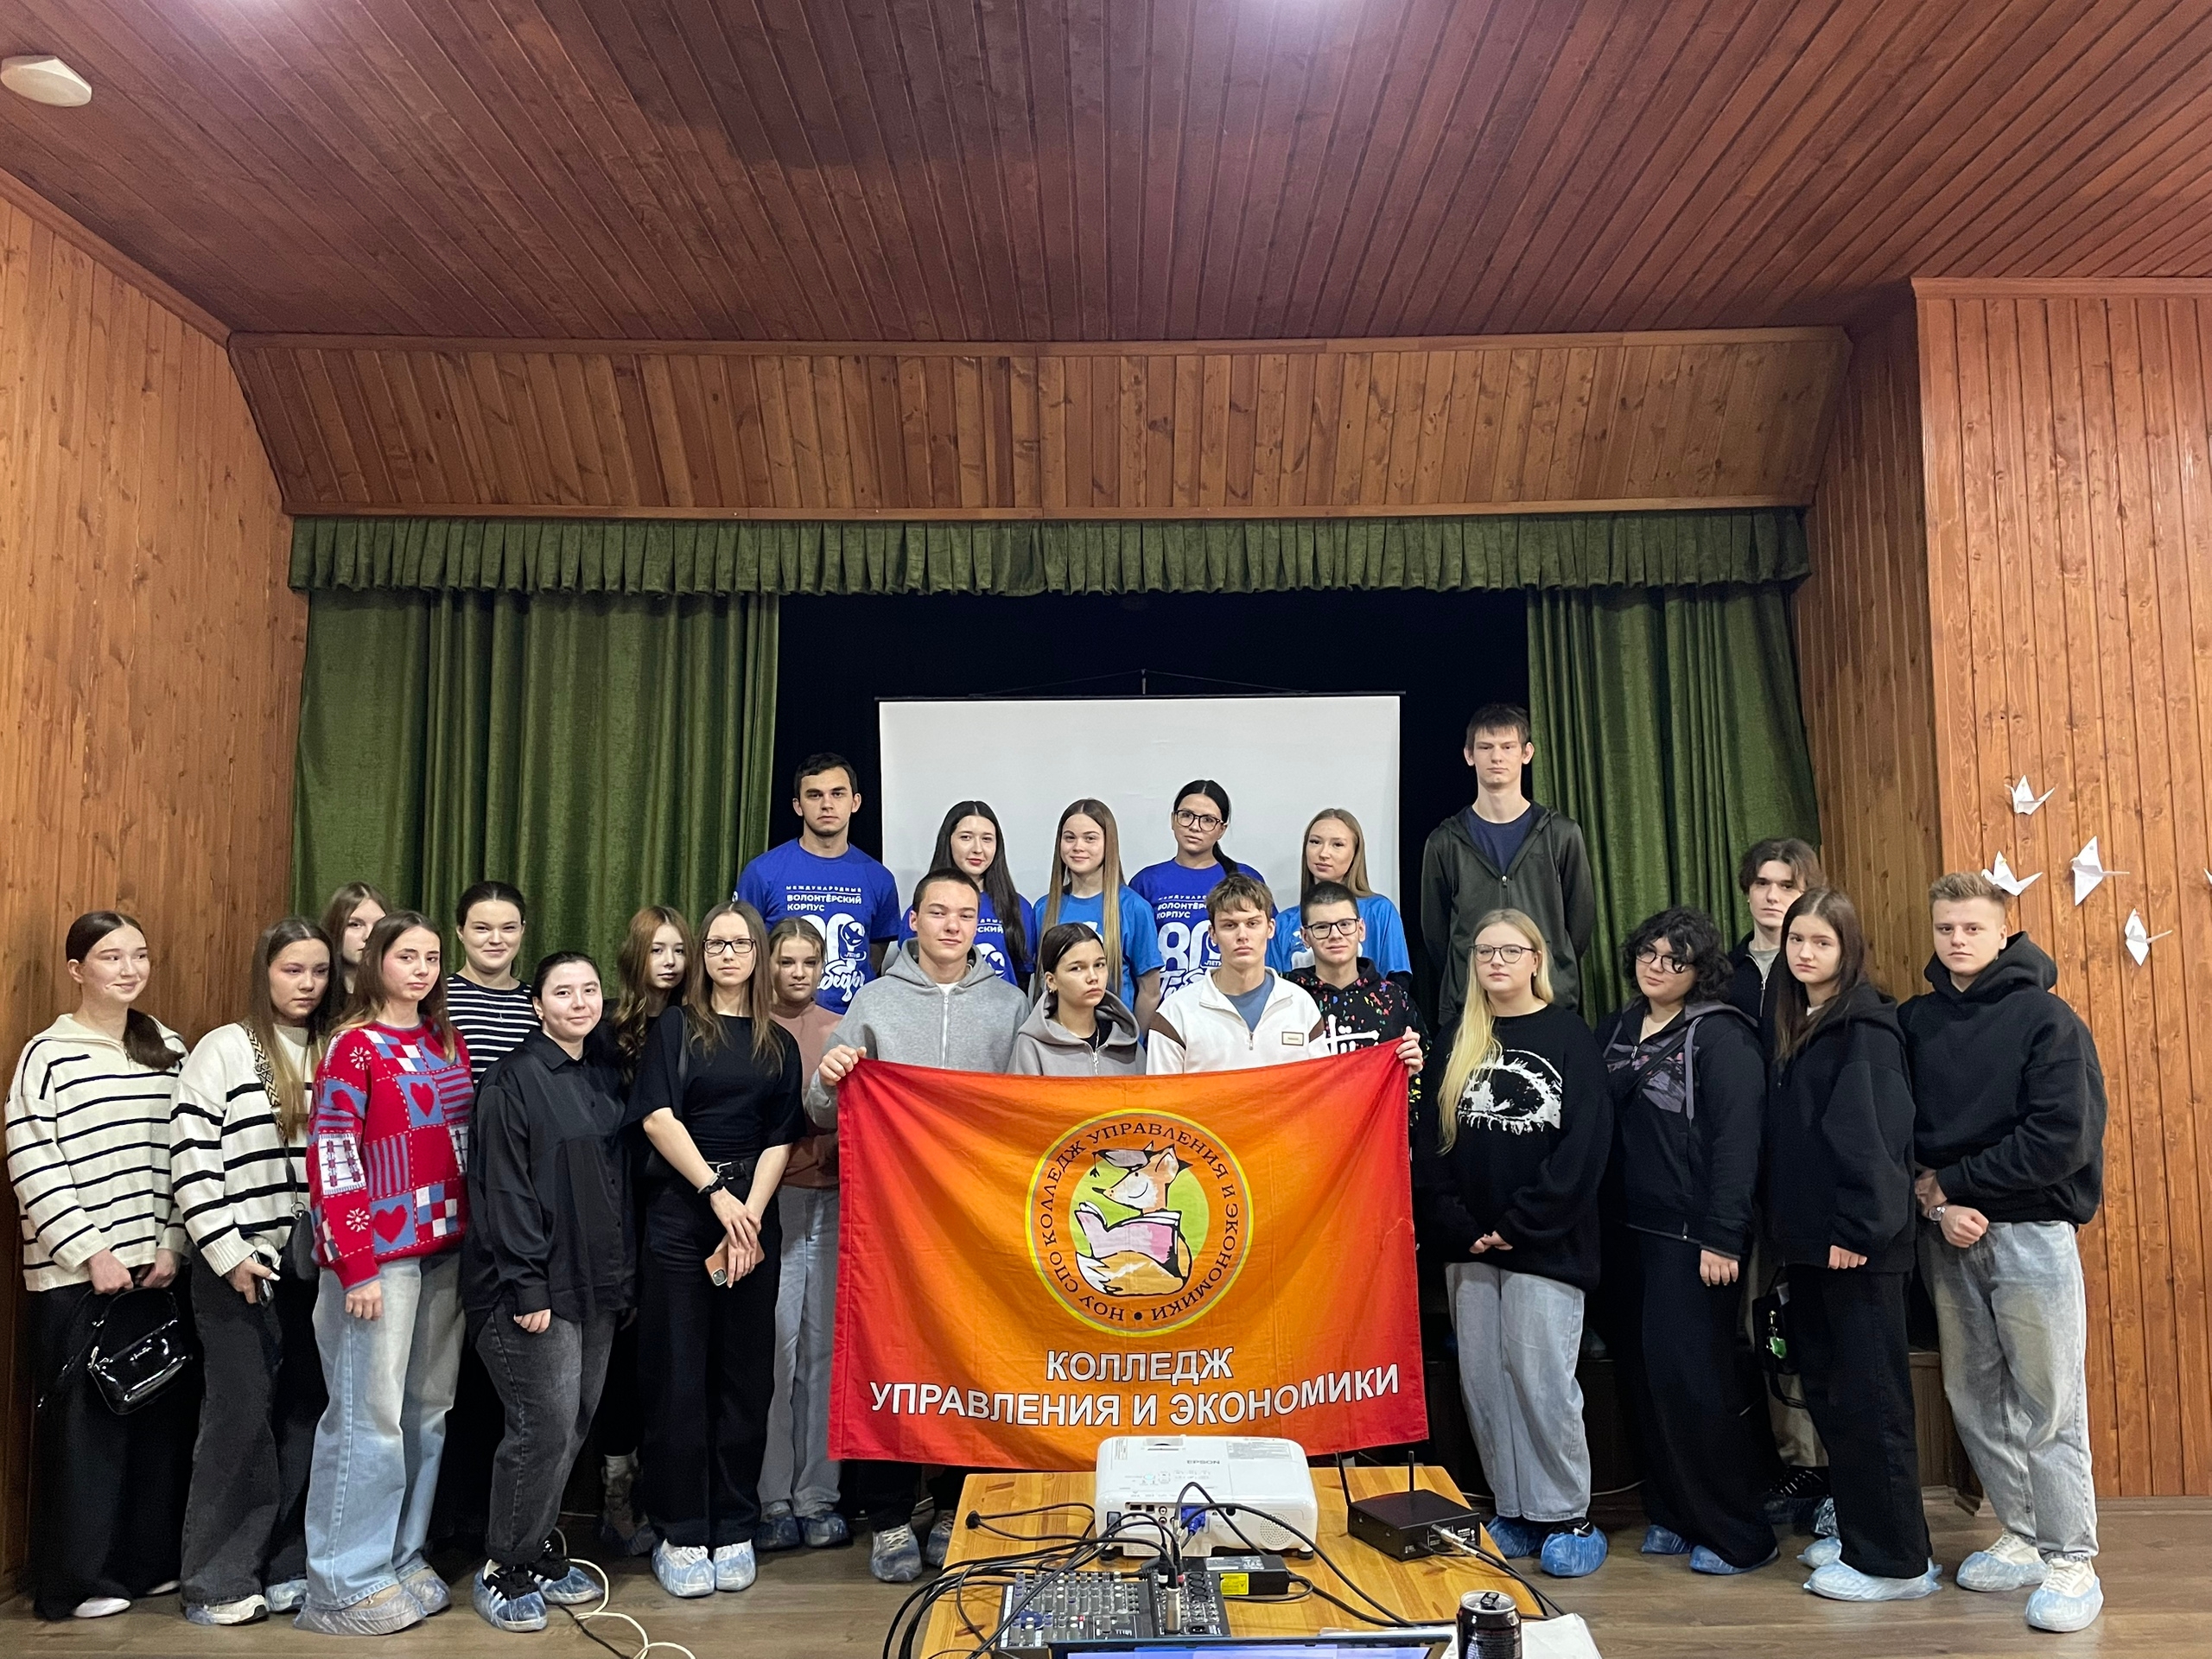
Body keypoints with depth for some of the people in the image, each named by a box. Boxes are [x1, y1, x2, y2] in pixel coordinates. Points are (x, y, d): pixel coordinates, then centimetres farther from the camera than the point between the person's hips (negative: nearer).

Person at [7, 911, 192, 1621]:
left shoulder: (169, 1050, 8)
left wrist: (172, 1244, 1)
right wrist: (91, 1253, -13)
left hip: (159, 1266, 5)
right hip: (76, 1275, -4)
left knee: (162, 1411, 10)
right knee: (83, 1419, 3)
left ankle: (151, 1560, 24)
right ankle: (76, 1580, 16)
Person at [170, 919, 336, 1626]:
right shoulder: (223, 1050, -5)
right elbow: (190, 1156, -10)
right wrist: (228, 1251, -13)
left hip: (316, 1266, 4)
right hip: (240, 1265, -4)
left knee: (305, 1413, 7)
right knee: (241, 1415, 0)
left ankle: (287, 1566, 19)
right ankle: (219, 1581, 13)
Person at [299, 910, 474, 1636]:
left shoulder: (447, 1044, 11)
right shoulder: (354, 1046, -7)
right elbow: (331, 1159, -12)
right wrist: (357, 1266, -16)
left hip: (444, 1249, 6)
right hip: (379, 1254, -6)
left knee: (428, 1411, 12)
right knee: (369, 1415, -1)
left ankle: (404, 1559, 24)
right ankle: (346, 1583, 12)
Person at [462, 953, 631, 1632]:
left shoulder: (605, 1080, 13)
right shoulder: (514, 1079, -9)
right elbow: (505, 1189, -14)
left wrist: (621, 1277, 15)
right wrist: (527, 1286, -18)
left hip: (596, 1284, 7)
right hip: (537, 1287, -7)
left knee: (575, 1426, 11)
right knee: (544, 1427, -6)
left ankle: (540, 1555, 27)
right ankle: (501, 1572, 11)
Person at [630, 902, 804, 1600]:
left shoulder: (779, 1044, 11)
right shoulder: (676, 1026, 5)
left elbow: (779, 1142, 5)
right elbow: (657, 1117, -6)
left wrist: (749, 1213, -9)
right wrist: (716, 1193, -13)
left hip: (751, 1214, 2)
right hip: (681, 1210, -2)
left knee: (745, 1375, 6)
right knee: (679, 1376, 0)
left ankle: (734, 1530, 17)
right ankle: (681, 1534, 11)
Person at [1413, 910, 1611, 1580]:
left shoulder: (1568, 1036, -1)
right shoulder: (1458, 1039, 9)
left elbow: (1584, 1146, -9)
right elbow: (1432, 1142, 6)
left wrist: (1518, 1225, -12)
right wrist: (1457, 1228, -6)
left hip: (1545, 1245, -4)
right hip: (1469, 1247, 4)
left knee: (1542, 1380, -4)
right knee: (1483, 1382, 7)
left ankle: (1567, 1517, 12)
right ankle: (1512, 1512, 20)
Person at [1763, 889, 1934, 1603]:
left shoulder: (1866, 1026, -11)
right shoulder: (1794, 1025, 13)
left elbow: (1874, 1134, -18)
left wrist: (1857, 1229, -20)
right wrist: (1786, 1225, 13)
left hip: (1859, 1245, -8)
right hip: (1809, 1241, 8)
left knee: (1868, 1399, -1)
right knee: (1825, 1391, 15)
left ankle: (1895, 1560, 9)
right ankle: (1856, 1531, 28)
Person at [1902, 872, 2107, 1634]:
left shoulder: (2045, 1019, -7)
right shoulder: (1914, 1022, 6)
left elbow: (2060, 1140, -14)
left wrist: (1949, 1182, -11)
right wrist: (1936, 1203, -10)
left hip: (2030, 1233, -4)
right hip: (1948, 1238, 5)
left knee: (2048, 1406, 1)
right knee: (1975, 1399, 12)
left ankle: (2071, 1563, 13)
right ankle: (2022, 1539, 26)